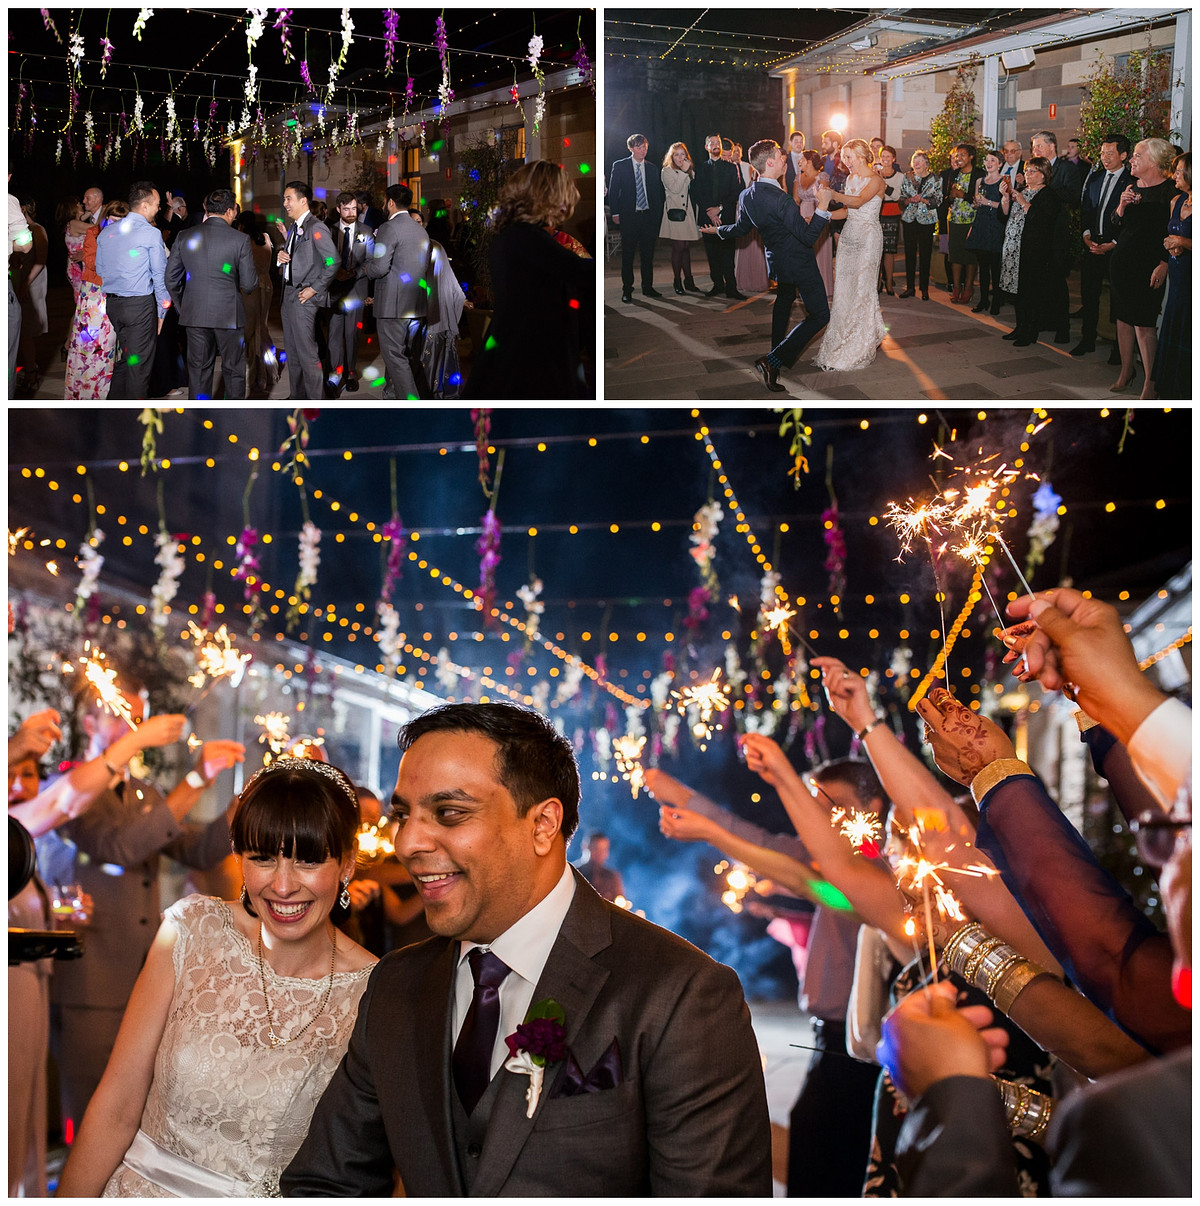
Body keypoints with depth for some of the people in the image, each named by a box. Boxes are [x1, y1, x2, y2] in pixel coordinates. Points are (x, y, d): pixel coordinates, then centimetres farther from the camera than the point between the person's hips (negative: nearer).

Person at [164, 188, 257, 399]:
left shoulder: (185, 237, 0)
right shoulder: (240, 239, -9)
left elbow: (171, 278, 5)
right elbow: (250, 283, -8)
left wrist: (182, 306, 20)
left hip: (194, 315, 3)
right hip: (229, 314, -3)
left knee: (198, 369, 10)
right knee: (234, 370, 9)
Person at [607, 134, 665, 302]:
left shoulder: (652, 169, 10)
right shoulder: (619, 166, 1)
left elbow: (657, 194, 14)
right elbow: (613, 191, 1)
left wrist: (658, 215, 6)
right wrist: (615, 213, -6)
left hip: (648, 217, 3)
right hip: (629, 217, -3)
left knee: (648, 254, 7)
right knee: (628, 255, 2)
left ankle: (648, 287, 16)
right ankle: (627, 290, 8)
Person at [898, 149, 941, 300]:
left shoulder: (936, 179, 1)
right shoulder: (907, 178, 9)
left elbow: (938, 200, -2)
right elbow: (902, 199, 10)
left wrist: (922, 199, -16)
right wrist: (909, 200, -11)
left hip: (927, 219, -2)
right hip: (909, 219, 2)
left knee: (925, 254, -1)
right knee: (909, 253, 2)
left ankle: (925, 289, 5)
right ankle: (910, 287, 10)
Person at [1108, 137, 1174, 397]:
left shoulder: (1169, 190, -9)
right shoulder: (1131, 187, 10)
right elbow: (1115, 225, 14)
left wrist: (1164, 265, -17)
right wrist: (1121, 207, -6)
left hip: (1150, 266, -7)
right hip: (1122, 262, 7)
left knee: (1143, 324, -8)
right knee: (1123, 318, 12)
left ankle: (1150, 382, 0)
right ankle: (1127, 370, 28)